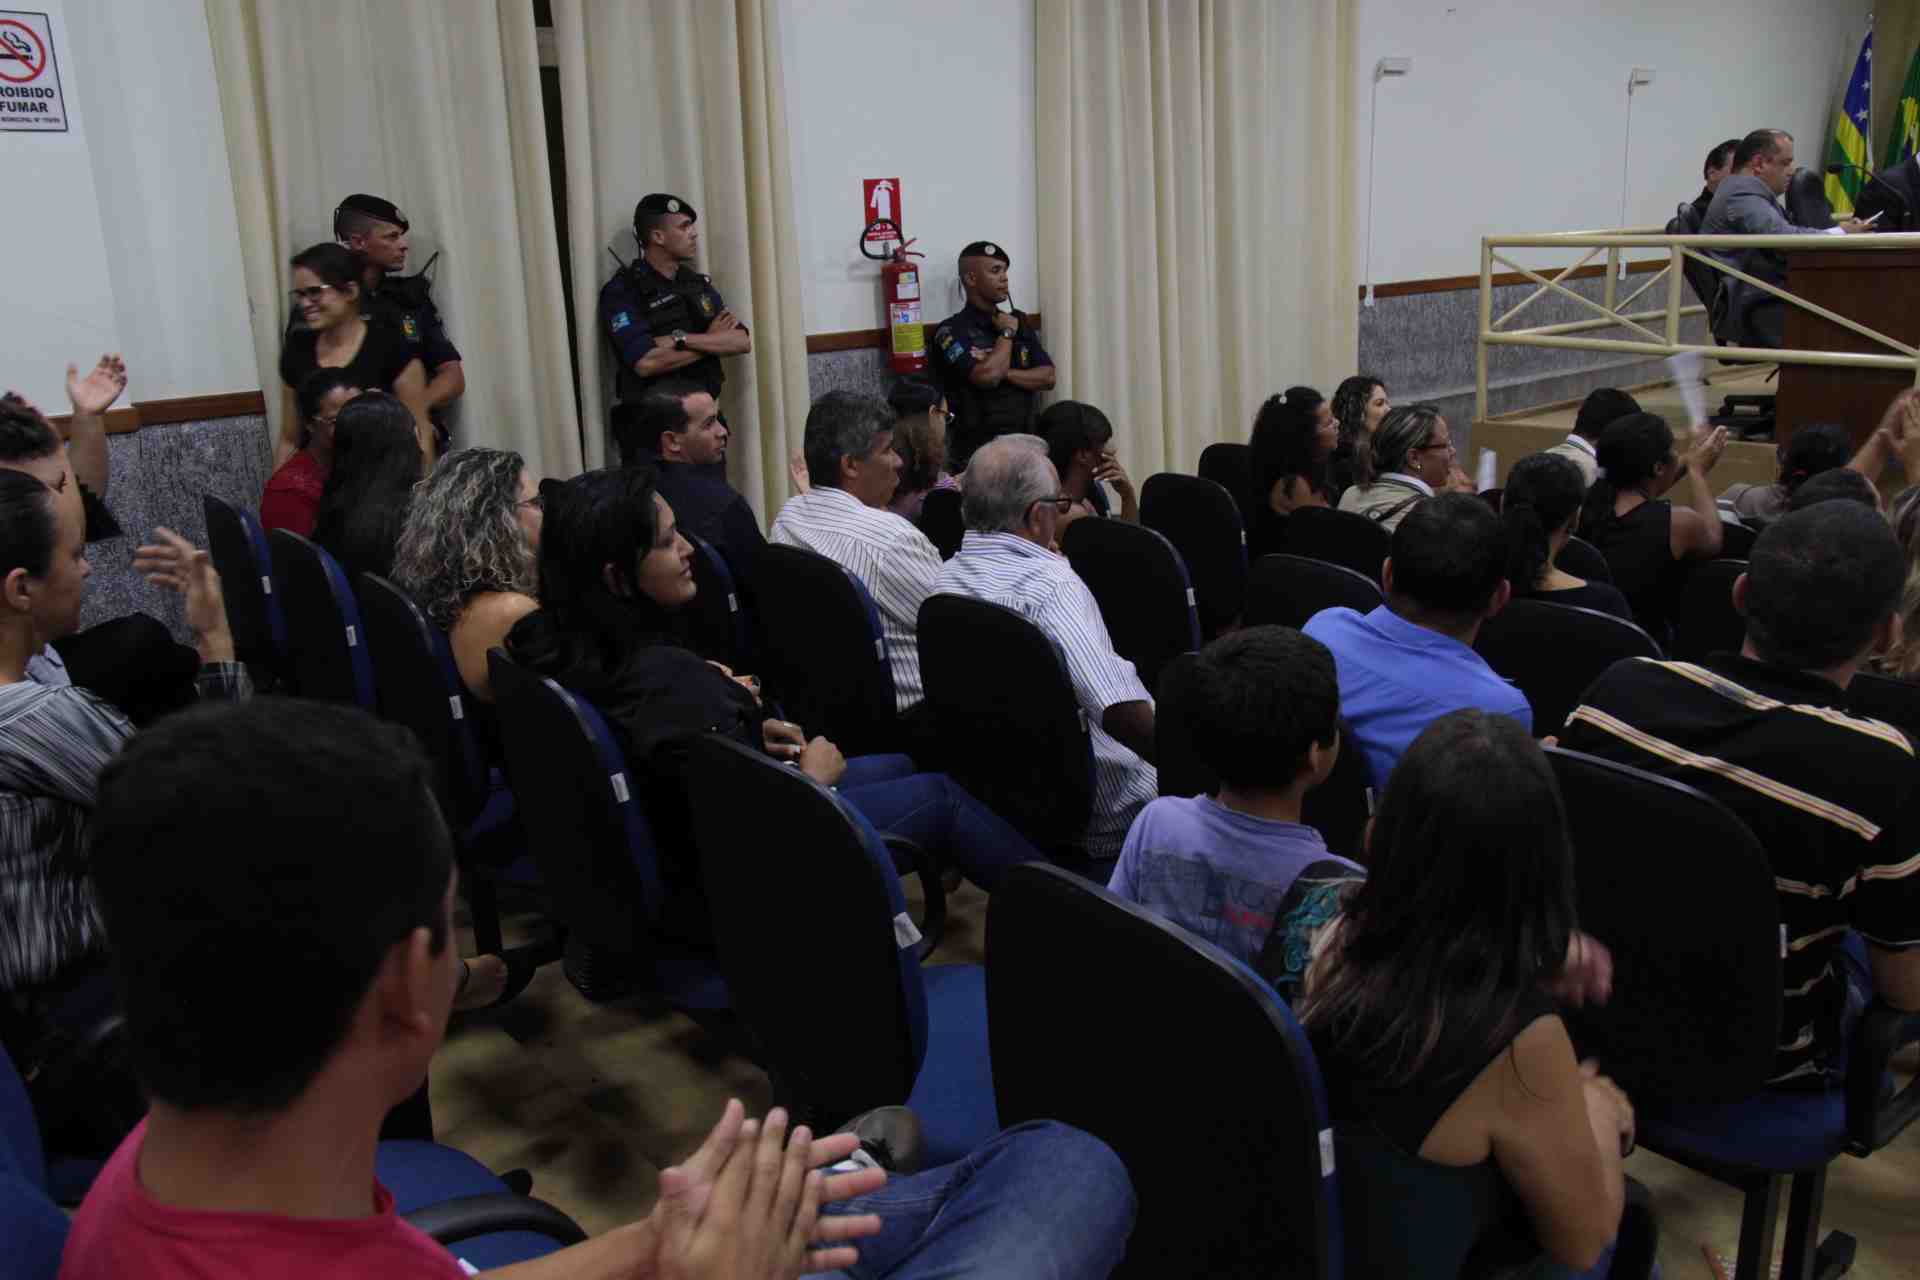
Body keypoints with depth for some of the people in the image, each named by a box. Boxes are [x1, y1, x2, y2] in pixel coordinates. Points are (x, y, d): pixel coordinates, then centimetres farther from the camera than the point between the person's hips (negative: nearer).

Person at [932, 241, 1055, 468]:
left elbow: (1047, 377, 6)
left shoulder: (1018, 321, 13)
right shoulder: (952, 331, -6)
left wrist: (1005, 374, -10)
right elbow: (987, 377, -20)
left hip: (1024, 443, 5)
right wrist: (1007, 333, -5)